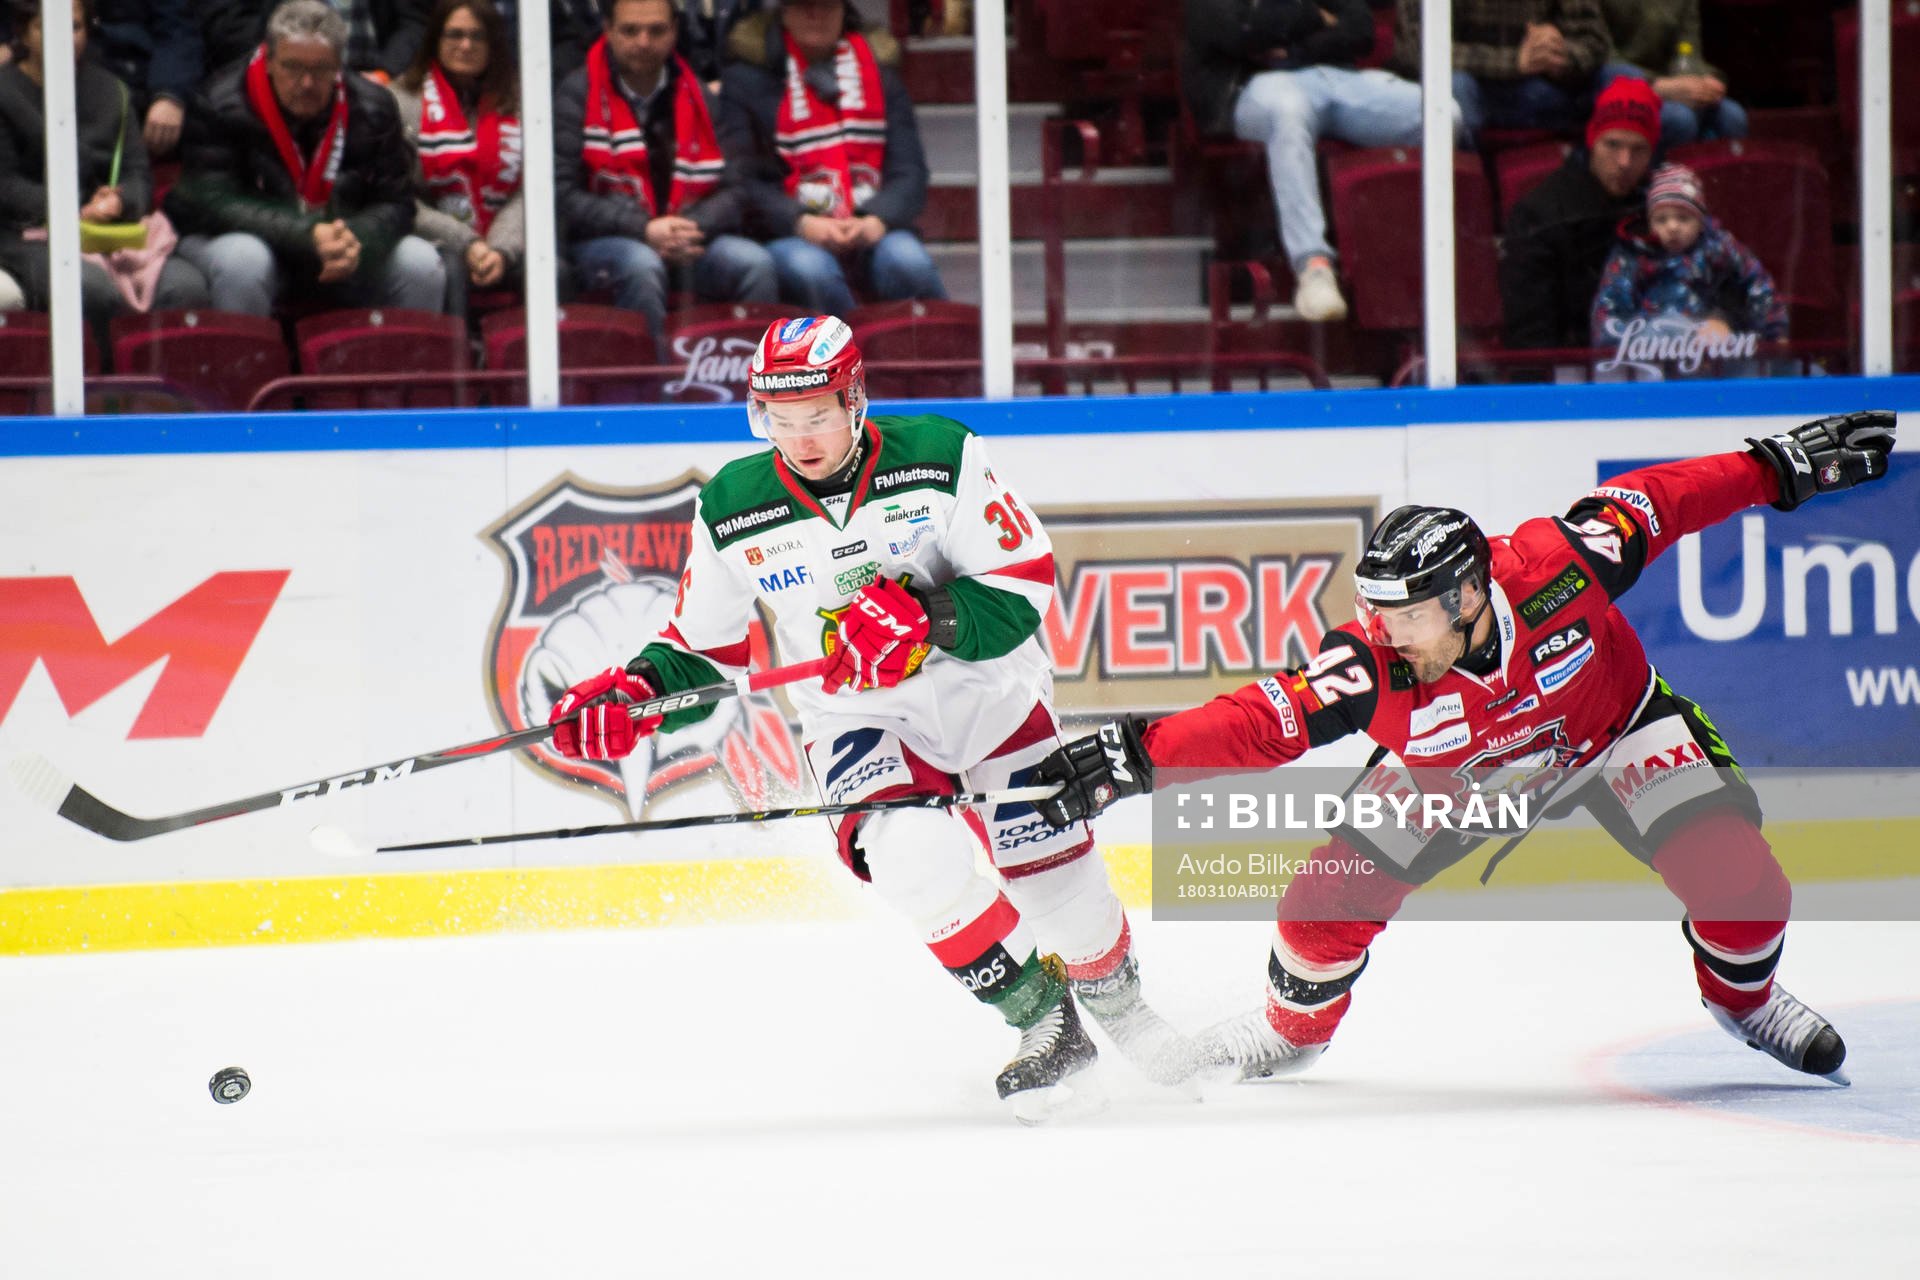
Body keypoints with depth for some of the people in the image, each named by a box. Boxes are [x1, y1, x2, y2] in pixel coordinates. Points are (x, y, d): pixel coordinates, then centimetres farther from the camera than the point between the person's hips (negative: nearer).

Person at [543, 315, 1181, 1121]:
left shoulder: (939, 458, -13)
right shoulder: (735, 512, -7)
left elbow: (1023, 585, -14)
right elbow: (703, 646, 4)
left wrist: (926, 621, -30)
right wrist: (635, 693, -15)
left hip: (990, 691, 0)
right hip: (862, 723, 0)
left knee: (1054, 871, 0)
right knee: (913, 858, -29)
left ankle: (1114, 995, 37)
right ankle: (1044, 1026, -11)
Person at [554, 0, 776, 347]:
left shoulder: (696, 97, 11)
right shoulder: (578, 95, -2)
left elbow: (731, 192, 7)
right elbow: (563, 196, -9)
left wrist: (695, 228, -15)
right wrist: (643, 229, -20)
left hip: (690, 240, 4)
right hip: (602, 241, -4)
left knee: (754, 263, -22)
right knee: (642, 266, -36)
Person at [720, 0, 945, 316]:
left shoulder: (879, 73, 16)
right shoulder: (746, 79, 6)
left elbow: (909, 171, 7)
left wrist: (877, 221, -15)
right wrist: (801, 224, -21)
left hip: (870, 232, 2)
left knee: (909, 261, -31)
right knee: (810, 269, -37)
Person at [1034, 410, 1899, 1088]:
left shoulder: (1558, 566, -37)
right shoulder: (1372, 665, -36)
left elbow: (1649, 503, -22)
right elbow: (1259, 722, -38)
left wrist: (1783, 466, -16)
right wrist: (1133, 755, -49)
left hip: (1613, 727, -1)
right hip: (1448, 771, 1)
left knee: (1733, 876, -19)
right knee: (1333, 892, -10)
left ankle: (1745, 996, 16)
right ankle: (1294, 1027, 23)